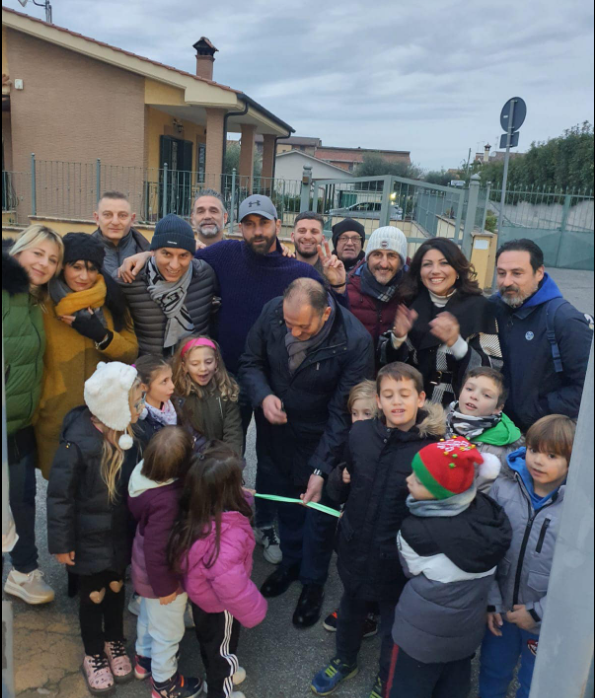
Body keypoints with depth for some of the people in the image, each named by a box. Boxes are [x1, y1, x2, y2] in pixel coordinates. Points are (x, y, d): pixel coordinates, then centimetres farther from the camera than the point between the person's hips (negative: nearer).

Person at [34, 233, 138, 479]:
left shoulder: (111, 302, 1)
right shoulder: (43, 306, -7)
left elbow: (131, 353, 0)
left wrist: (102, 335, -17)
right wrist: (34, 415, -1)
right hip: (57, 422, -2)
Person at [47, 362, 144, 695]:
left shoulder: (127, 430, -12)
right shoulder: (77, 443, -29)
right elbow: (59, 496, -18)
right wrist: (61, 543, -11)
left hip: (121, 532, 5)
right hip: (90, 537, -4)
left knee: (117, 587, 22)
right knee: (94, 596, 16)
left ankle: (115, 642, 47)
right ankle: (94, 655, 41)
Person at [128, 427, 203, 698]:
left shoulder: (146, 474, -18)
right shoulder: (167, 500, -43)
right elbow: (156, 549, -33)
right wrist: (165, 587, -18)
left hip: (145, 571, 8)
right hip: (163, 577, -8)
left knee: (148, 615, 34)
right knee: (168, 631, 20)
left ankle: (144, 658, 60)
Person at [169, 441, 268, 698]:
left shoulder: (195, 511, -22)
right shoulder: (229, 533, -45)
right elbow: (229, 583, -44)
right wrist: (254, 611, -24)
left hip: (199, 592, 7)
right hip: (218, 603, -7)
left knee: (208, 639, 33)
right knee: (222, 647, 24)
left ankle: (219, 675, 62)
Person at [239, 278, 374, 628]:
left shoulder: (355, 342, -29)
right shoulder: (272, 312, -18)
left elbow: (344, 412, -23)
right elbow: (251, 362, -2)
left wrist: (321, 468, -24)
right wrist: (263, 396, -23)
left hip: (321, 439, -3)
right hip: (276, 432, 4)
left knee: (319, 513, 14)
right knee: (284, 500, 23)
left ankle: (314, 582, 41)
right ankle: (291, 562, 51)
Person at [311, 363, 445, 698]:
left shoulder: (433, 448, -22)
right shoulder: (360, 434, -9)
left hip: (398, 557, -4)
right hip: (356, 547, 4)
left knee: (393, 624, 21)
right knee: (351, 610, 29)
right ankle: (345, 661, 58)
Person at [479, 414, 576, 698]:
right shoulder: (505, 487, -13)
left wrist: (538, 612, -14)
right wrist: (490, 600, -8)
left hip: (546, 622, -2)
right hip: (501, 611, 2)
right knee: (492, 674, 24)